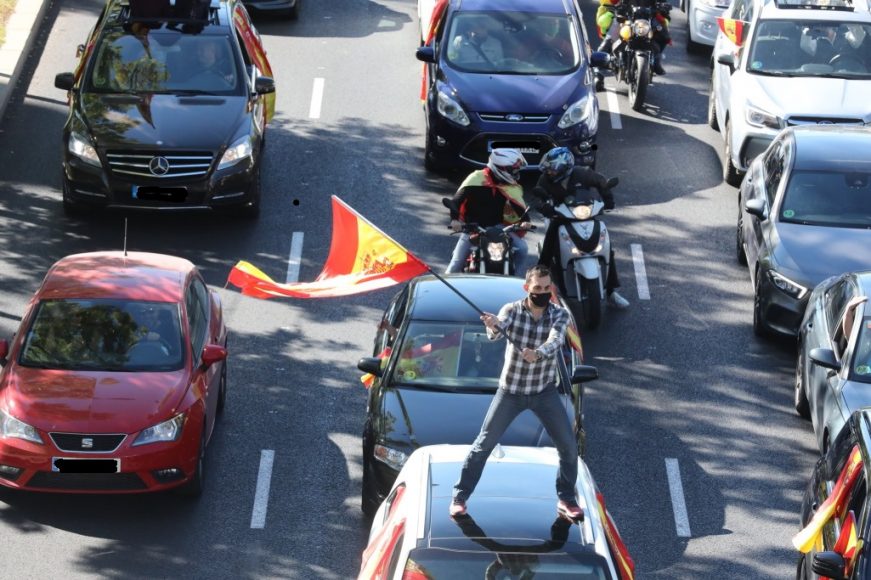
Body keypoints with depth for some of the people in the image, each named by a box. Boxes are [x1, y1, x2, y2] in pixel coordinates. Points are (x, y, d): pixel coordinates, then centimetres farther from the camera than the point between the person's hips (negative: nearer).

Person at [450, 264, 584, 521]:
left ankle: (566, 500, 18)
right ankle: (460, 497, 12)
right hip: (510, 390, -1)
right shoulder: (512, 310, -12)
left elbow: (555, 341, -29)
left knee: (568, 446, 0)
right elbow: (497, 331, -32)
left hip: (545, 391, 1)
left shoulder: (559, 315, -10)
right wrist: (493, 326, -57)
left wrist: (538, 353, -50)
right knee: (484, 444, 1)